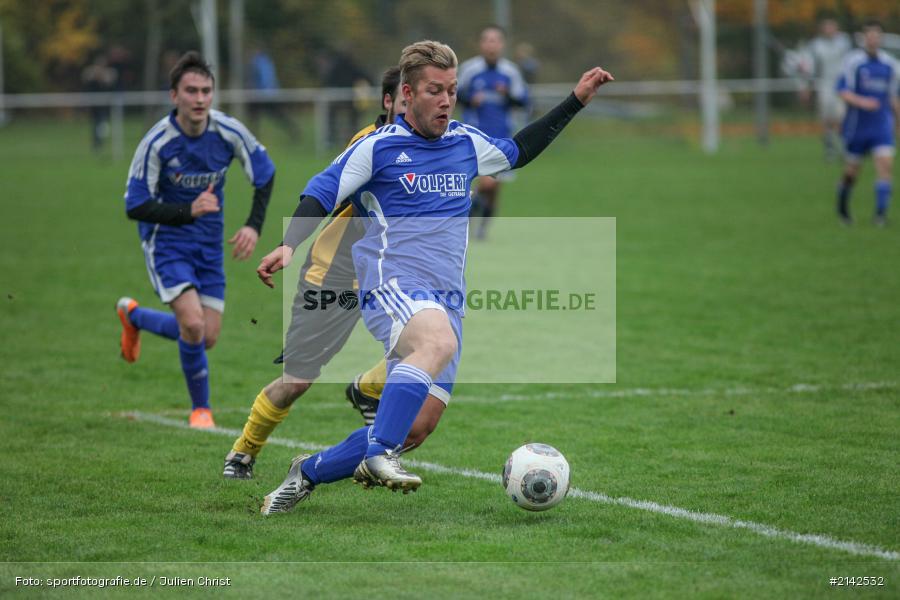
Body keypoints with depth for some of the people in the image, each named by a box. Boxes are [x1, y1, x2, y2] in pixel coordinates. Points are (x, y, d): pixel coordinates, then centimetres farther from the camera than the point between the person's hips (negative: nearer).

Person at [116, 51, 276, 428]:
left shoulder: (229, 132, -12)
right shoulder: (157, 142, -21)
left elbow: (265, 175, 4)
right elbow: (135, 207, -18)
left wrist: (254, 225, -9)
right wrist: (188, 210, -32)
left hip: (209, 243, 4)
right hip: (166, 241, -4)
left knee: (207, 337, 5)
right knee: (193, 326, -21)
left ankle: (134, 316, 34)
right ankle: (201, 408, 3)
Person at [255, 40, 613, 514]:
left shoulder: (467, 144, 16)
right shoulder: (378, 146, 0)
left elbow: (519, 151, 34)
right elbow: (319, 197, -1)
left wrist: (576, 101, 30)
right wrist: (289, 246, -18)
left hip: (447, 299, 6)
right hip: (392, 286, -6)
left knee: (420, 423, 0)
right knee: (439, 340, -39)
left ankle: (309, 472, 17)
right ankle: (379, 456, -41)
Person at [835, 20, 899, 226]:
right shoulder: (853, 61, -5)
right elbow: (843, 91, -10)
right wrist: (861, 102, -26)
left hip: (882, 124, 3)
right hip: (857, 123, -3)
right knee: (852, 169, 7)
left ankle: (881, 213, -14)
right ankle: (842, 207, 33)